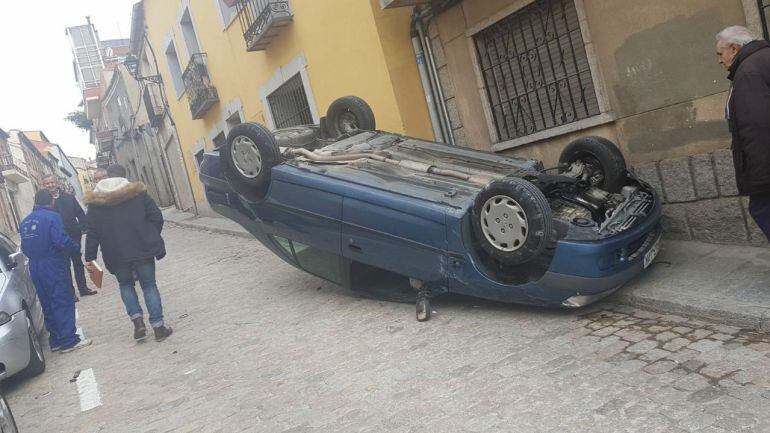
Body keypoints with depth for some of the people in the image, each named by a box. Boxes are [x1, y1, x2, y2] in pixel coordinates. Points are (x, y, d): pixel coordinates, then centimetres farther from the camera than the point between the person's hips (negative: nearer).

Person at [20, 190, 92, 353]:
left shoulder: (25, 222, 12)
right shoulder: (52, 217, -12)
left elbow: (25, 248, 16)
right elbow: (61, 241, -21)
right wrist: (77, 248, -6)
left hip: (35, 269, 7)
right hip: (54, 267, -7)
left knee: (48, 305, 14)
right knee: (63, 303, -3)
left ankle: (55, 340, 20)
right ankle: (69, 341, -4)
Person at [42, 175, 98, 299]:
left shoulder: (69, 197, 4)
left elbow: (80, 213, 6)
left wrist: (83, 227, -5)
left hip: (74, 236, 3)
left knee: (78, 262, 13)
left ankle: (83, 288, 24)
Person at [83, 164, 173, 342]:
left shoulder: (95, 201, 3)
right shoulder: (137, 192, 1)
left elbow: (92, 232, 0)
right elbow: (157, 217, -1)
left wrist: (90, 257, 4)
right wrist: (152, 239, 13)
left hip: (116, 254, 1)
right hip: (142, 249, -1)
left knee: (125, 285, 21)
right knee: (149, 285, 9)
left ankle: (137, 319, 3)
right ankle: (158, 326, 4)